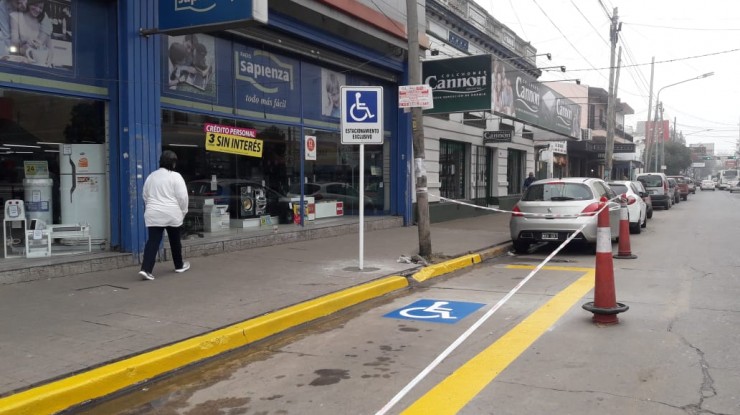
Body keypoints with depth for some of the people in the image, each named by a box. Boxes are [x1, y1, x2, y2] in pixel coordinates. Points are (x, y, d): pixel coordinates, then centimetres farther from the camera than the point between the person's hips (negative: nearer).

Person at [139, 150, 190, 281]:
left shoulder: (151, 176, 11)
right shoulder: (175, 176, -7)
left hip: (153, 214, 4)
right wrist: (183, 212, 2)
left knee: (152, 241, -2)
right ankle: (179, 265, 29)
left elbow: (145, 196, 18)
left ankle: (146, 269, -15)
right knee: (175, 240, 14)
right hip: (171, 214, -3)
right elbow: (182, 197, -10)